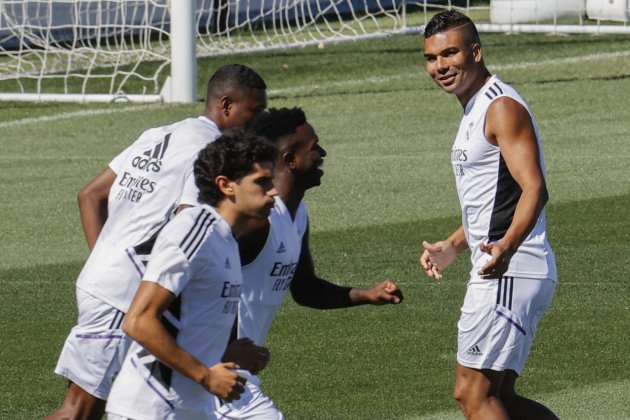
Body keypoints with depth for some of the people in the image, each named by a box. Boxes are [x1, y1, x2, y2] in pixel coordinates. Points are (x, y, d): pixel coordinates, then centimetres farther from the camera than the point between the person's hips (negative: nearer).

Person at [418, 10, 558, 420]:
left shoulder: (502, 108, -13)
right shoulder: (476, 110, 19)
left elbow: (534, 190, -24)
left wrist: (506, 248, -37)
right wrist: (453, 246, 26)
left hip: (510, 275, -11)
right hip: (499, 273, 11)